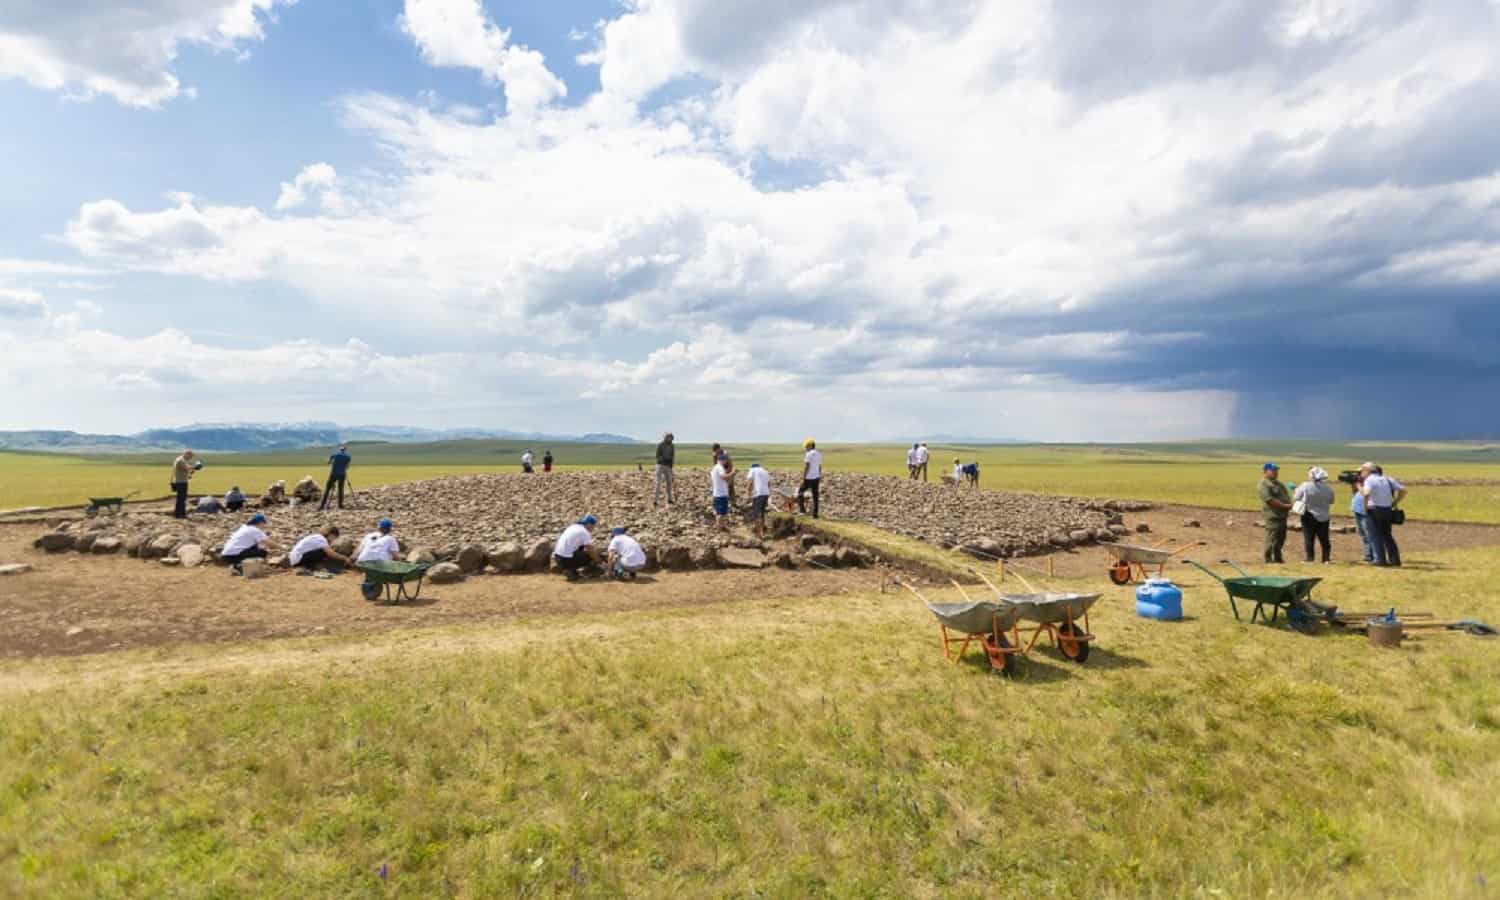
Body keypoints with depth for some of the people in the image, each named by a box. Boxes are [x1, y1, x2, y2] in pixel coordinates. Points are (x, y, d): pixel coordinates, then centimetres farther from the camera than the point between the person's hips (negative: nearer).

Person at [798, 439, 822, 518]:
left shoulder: (809, 454, -13)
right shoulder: (819, 454, 10)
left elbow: (806, 467, -16)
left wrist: (803, 478, -12)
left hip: (809, 478, -7)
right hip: (816, 478, 7)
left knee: (800, 491, 11)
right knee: (815, 496, 8)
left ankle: (802, 509, 3)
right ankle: (815, 514, 10)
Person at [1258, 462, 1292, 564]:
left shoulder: (1278, 483, 19)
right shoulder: (1264, 484, -12)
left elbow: (1286, 496, 21)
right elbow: (1269, 499, -20)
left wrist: (1290, 504, 1)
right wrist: (1284, 505, -20)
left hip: (1282, 515, 10)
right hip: (1272, 516, -10)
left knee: (1281, 538, 16)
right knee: (1272, 538, -8)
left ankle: (1278, 558, 26)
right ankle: (1269, 559, -1)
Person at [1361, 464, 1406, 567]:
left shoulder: (1369, 479, -7)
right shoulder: (1388, 479, 11)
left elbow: (1366, 493, -23)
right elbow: (1403, 490, 10)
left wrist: (1365, 506, -11)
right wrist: (1395, 503, 14)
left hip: (1374, 510, -5)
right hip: (1388, 510, 5)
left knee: (1376, 535, 2)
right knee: (1387, 535, 15)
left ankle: (1380, 559, -1)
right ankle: (1395, 559, 15)